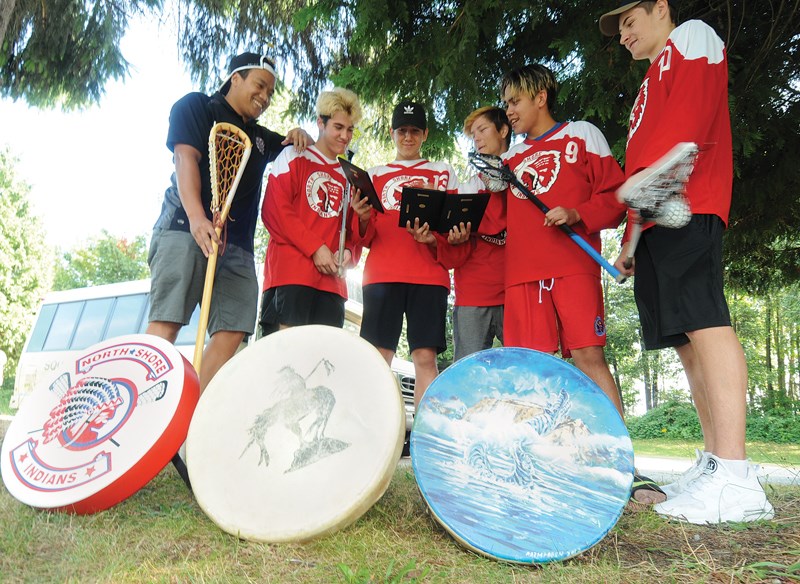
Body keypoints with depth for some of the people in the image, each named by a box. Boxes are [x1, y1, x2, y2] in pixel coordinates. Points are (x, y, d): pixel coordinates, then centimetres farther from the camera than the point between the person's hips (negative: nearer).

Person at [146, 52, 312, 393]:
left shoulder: (261, 137, 28)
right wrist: (196, 218, -24)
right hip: (186, 228, -6)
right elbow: (186, 158, -6)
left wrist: (299, 136, 15)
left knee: (232, 332, -7)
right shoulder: (197, 106, 10)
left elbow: (302, 150, 43)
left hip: (237, 243, 6)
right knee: (166, 323, -14)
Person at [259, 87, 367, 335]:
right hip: (290, 272, -4)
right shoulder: (294, 157, 10)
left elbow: (352, 229, 20)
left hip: (331, 280, 5)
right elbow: (274, 211, -3)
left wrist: (349, 253, -3)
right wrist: (315, 248, -11)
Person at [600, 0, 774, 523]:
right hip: (657, 219, 9)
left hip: (686, 206, -9)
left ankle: (736, 480, -22)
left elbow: (687, 117, -10)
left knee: (704, 323, -19)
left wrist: (648, 173, -22)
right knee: (687, 338, 3)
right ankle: (714, 462, 5)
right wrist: (632, 240, 21)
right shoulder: (654, 82, 36)